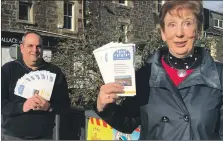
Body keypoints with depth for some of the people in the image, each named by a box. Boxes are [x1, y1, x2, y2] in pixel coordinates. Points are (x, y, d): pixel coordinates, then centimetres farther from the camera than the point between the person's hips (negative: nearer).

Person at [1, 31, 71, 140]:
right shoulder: (8, 69, -1)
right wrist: (22, 107, -22)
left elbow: (65, 105, 1)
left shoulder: (54, 72, 2)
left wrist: (49, 107, -18)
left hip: (45, 136, 1)